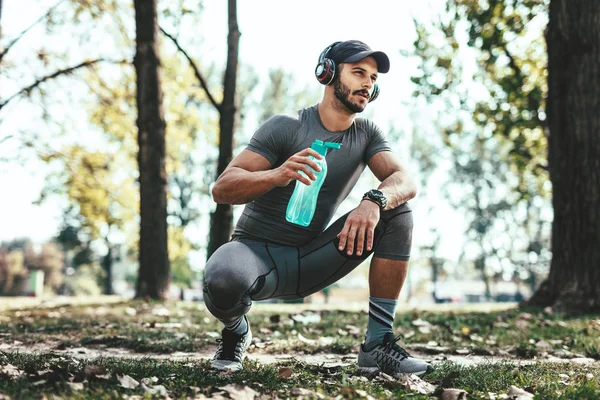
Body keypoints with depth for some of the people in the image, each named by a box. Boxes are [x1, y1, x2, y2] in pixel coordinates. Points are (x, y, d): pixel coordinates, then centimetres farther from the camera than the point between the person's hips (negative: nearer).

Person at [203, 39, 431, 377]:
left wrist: (375, 201, -36)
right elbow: (222, 189, -20)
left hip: (310, 261, 4)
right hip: (258, 251, -4)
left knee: (397, 212, -12)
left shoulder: (367, 134, 4)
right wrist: (277, 174, -40)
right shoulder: (287, 127, -11)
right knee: (223, 279, -39)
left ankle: (379, 344, -12)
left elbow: (406, 182, -12)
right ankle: (236, 331, 1)